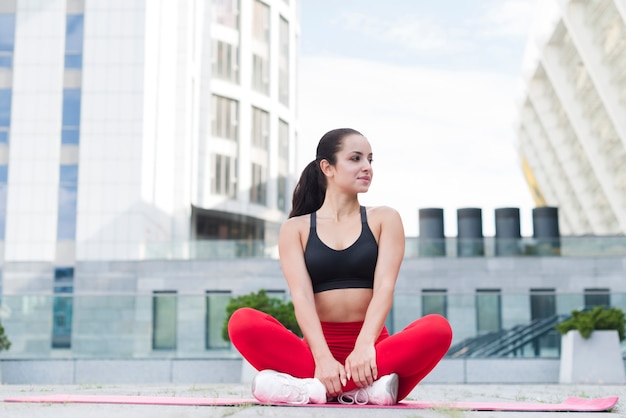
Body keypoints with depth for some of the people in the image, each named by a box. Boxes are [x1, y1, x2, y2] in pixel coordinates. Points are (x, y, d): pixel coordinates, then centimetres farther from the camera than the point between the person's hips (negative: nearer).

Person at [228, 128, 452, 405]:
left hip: (374, 349, 1)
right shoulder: (295, 228, 9)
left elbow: (384, 287, -5)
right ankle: (369, 386, -34)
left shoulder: (384, 219, 10)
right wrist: (323, 358, -24)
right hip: (318, 346, 0)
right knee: (242, 322, -26)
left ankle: (314, 388, -34)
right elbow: (301, 296, -6)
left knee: (438, 328, -29)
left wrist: (365, 346, -24)